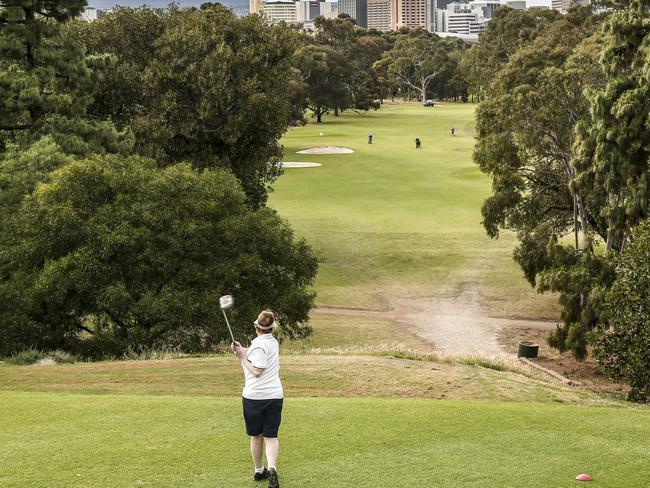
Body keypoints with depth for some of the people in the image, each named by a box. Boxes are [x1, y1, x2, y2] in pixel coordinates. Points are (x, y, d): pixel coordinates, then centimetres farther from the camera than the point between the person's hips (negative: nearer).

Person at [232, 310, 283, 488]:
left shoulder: (259, 345, -12)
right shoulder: (273, 342, 11)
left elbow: (256, 371, -17)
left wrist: (242, 357, -10)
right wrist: (241, 350, -3)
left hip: (254, 396, -4)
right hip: (274, 395, 4)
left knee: (256, 436, 13)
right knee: (271, 436, 0)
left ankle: (259, 470, 25)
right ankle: (272, 468, -23)